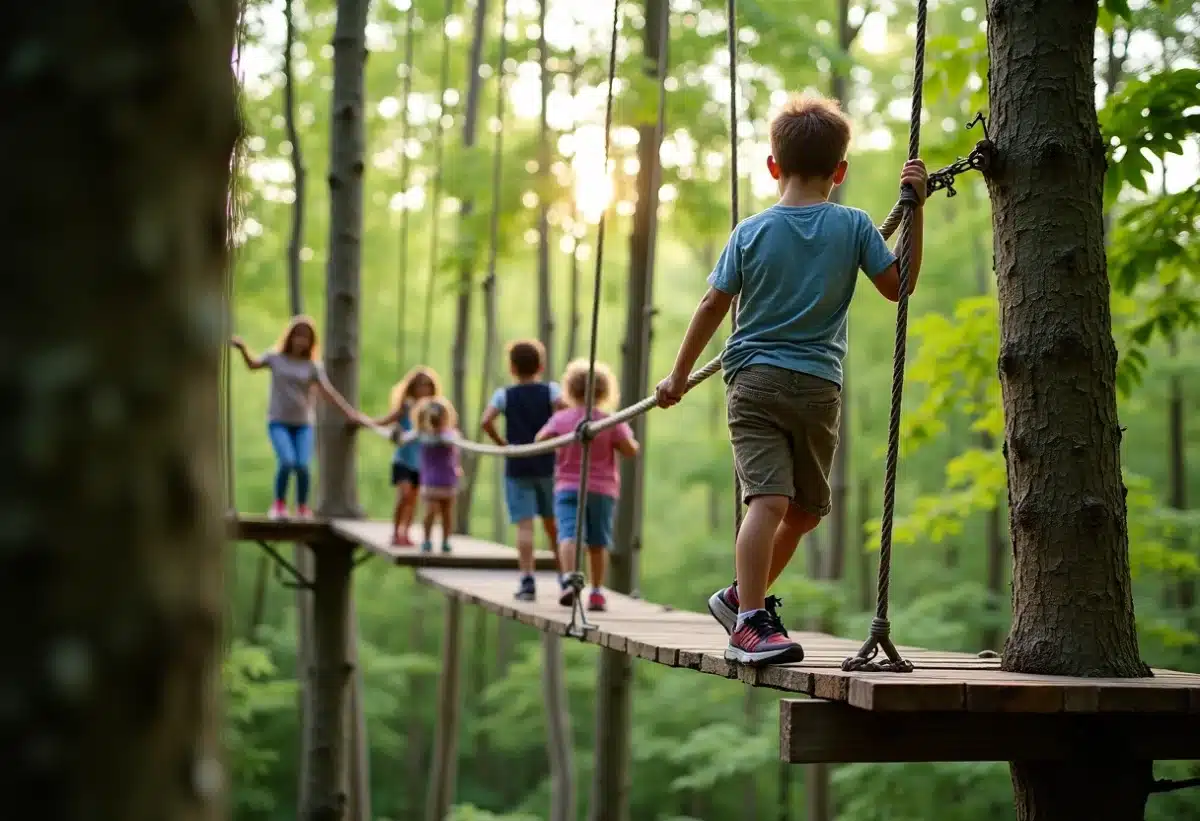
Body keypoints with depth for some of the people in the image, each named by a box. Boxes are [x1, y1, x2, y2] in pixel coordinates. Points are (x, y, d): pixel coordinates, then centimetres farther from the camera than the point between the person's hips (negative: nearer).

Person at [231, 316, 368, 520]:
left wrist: (350, 413, -6)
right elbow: (253, 364, -2)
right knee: (287, 461, -22)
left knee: (302, 465, -15)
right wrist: (243, 349, -18)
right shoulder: (276, 358, 5)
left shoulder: (312, 366, 3)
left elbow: (329, 392, 0)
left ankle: (303, 508, 7)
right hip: (278, 421, -1)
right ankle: (279, 504, -2)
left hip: (303, 424, 1)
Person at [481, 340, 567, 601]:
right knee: (552, 523, 17)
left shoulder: (504, 394, 1)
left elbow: (486, 421, -14)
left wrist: (501, 442, -1)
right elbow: (563, 407, -19)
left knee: (524, 525, -6)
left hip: (517, 468, -2)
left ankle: (527, 580, -17)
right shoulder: (550, 390, 2)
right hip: (547, 465, 2)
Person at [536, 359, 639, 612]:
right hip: (603, 489, 1)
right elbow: (631, 451, -9)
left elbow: (540, 441, 9)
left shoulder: (561, 418, -1)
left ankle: (569, 579, -35)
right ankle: (597, 592, 11)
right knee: (598, 543, 10)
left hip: (568, 488, -1)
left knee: (568, 534, -11)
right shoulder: (611, 422, -5)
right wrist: (626, 435, 11)